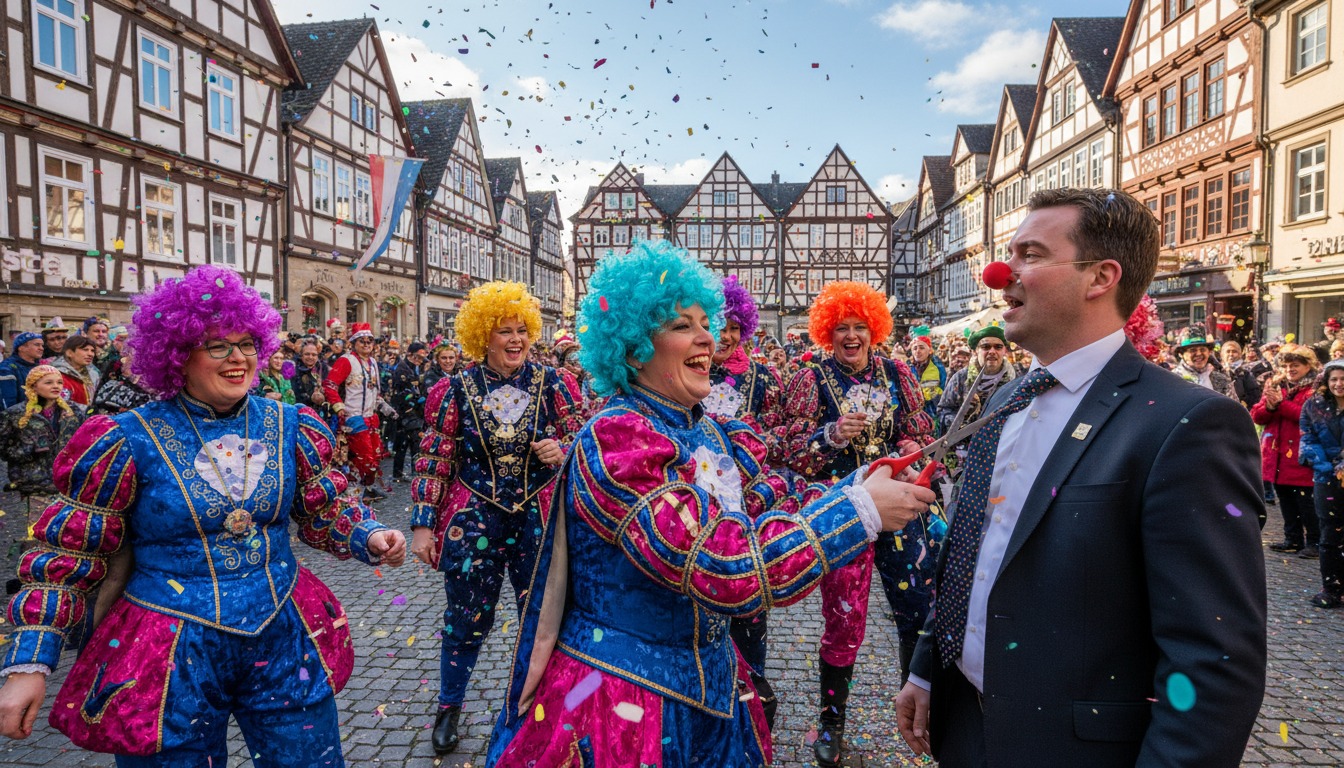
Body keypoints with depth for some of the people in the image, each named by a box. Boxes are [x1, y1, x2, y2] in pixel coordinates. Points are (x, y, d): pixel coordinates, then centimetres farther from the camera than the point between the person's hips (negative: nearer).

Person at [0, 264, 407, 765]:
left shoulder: (289, 426, 0)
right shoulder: (129, 441, -9)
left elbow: (327, 512, 10)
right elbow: (66, 557, -2)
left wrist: (370, 538, -10)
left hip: (285, 643, 3)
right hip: (169, 662, -2)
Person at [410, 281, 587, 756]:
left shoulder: (552, 384, -3)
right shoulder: (456, 391, -5)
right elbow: (433, 462, -2)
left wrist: (563, 451, -21)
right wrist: (423, 524, -4)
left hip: (540, 521, 1)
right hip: (474, 522, 0)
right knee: (466, 620, 11)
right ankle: (449, 707, 36)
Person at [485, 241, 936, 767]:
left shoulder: (713, 434, 1)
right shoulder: (614, 440, -24)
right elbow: (720, 569, -32)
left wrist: (860, 485, -14)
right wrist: (859, 509, -28)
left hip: (711, 681, 7)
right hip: (620, 704, -7)